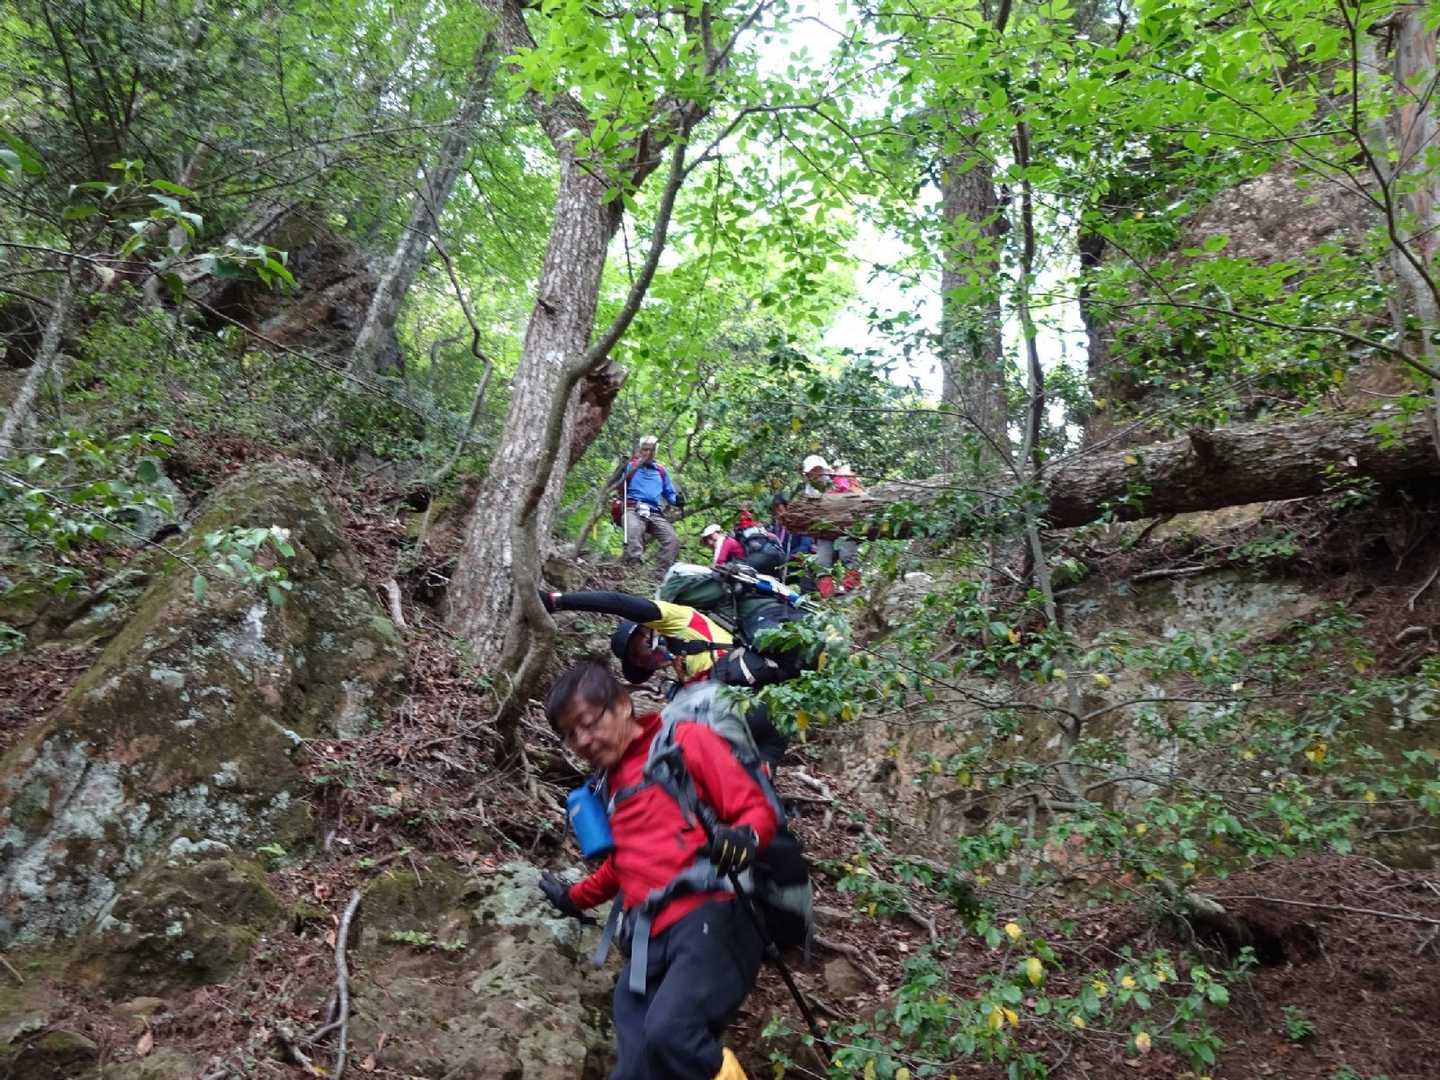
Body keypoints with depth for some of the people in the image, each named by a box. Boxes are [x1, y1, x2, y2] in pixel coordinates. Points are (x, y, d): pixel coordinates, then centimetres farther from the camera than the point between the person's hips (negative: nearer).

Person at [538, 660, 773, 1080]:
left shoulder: (685, 740, 6)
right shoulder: (609, 785, 26)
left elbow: (757, 808, -2)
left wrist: (743, 839, -23)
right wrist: (575, 898, 51)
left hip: (709, 918, -6)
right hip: (647, 943, 7)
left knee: (670, 1035, -31)